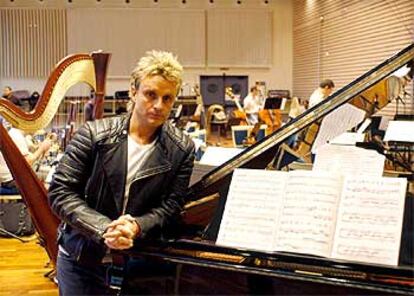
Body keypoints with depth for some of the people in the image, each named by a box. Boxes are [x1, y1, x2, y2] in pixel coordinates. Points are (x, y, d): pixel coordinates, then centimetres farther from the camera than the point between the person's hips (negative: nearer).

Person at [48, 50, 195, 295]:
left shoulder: (182, 149, -6)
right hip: (82, 258, 0)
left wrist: (137, 226, -25)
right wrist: (104, 228, -23)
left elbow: (171, 207, -6)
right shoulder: (94, 134, -10)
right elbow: (60, 192, -11)